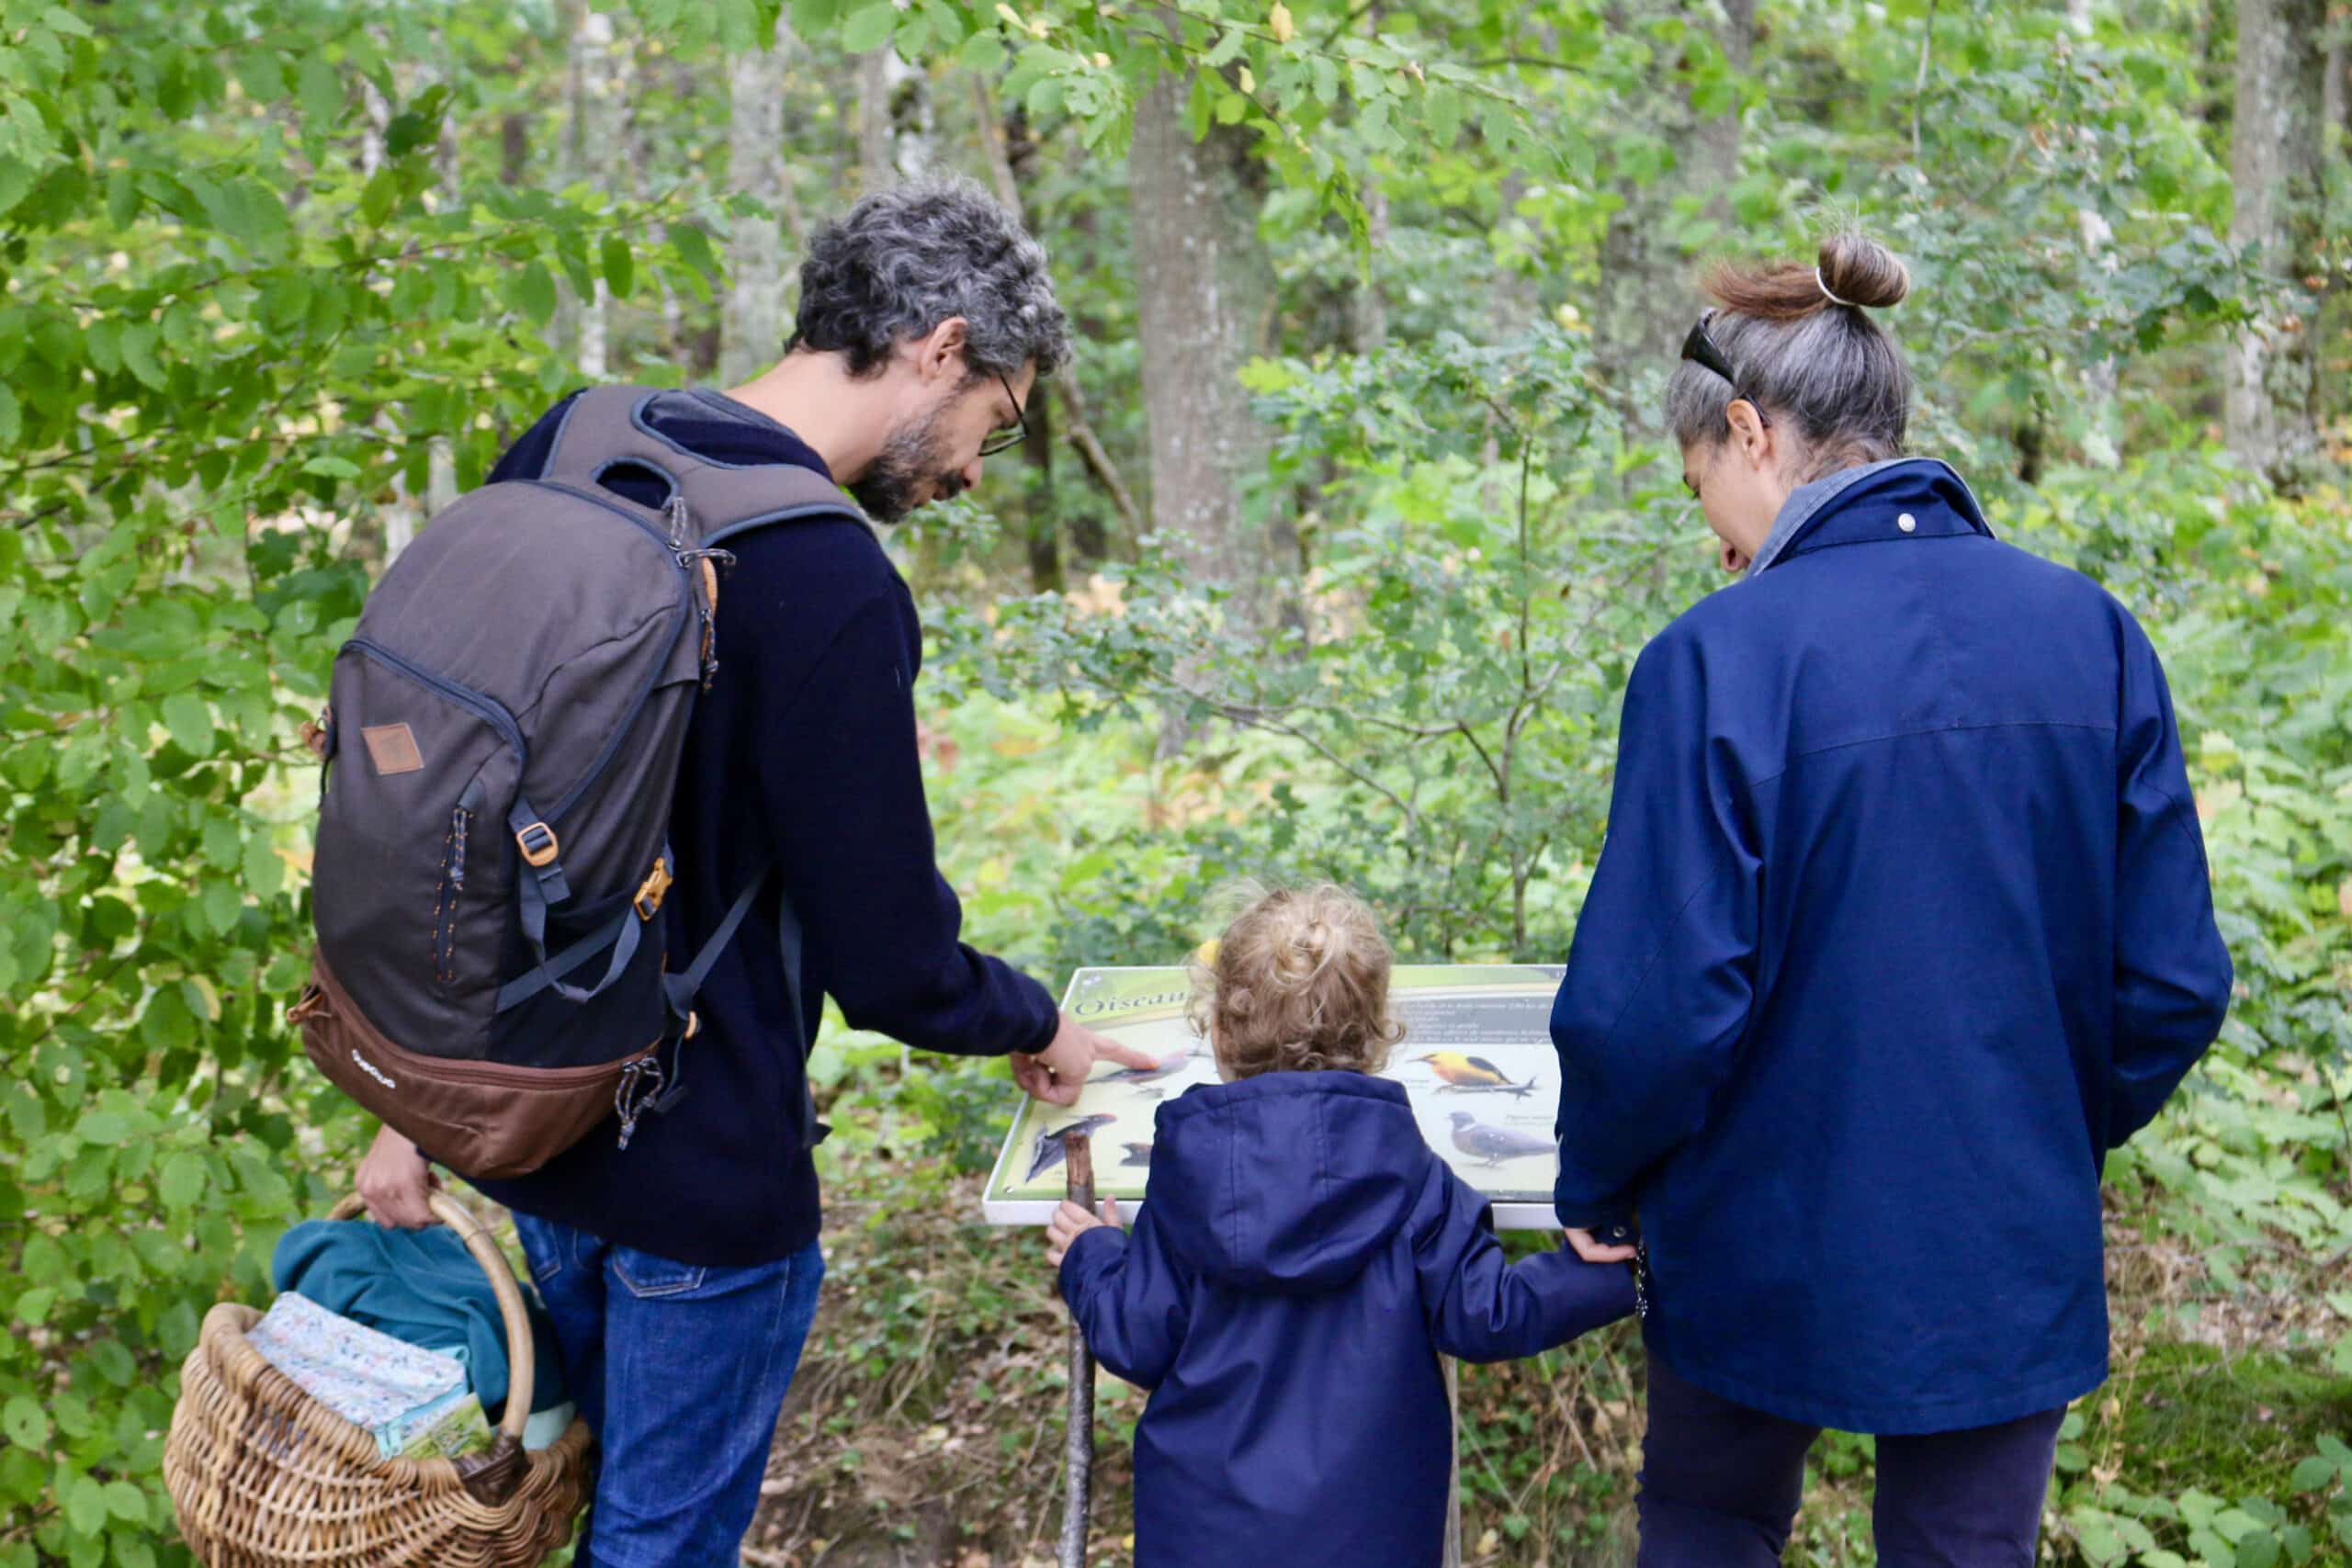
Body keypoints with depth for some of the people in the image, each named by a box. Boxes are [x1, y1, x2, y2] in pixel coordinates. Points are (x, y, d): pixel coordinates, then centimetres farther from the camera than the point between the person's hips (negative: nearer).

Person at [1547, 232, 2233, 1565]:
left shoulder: (1719, 657, -18)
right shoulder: (2092, 632, -5)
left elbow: (1654, 1006, -19)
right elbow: (2174, 980, -3)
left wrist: (1597, 1193, -1)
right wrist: (2060, 1142, 14)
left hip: (1773, 1246, -3)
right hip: (2012, 1255, 4)